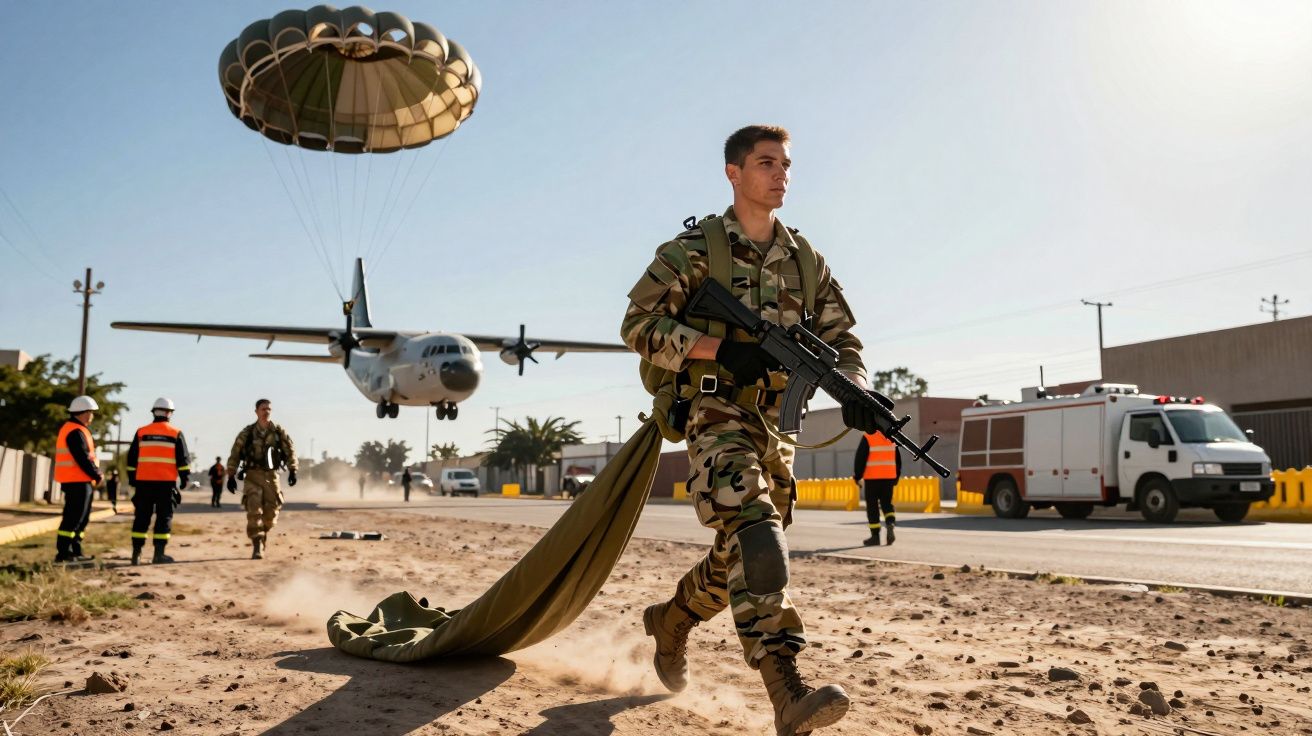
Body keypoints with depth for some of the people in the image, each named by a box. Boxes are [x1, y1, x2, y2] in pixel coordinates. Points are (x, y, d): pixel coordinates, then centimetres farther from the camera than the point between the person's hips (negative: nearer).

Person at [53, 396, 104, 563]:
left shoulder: (75, 429, 19)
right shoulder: (76, 432, -14)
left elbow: (87, 455, 19)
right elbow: (83, 459, -19)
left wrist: (97, 472, 8)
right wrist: (97, 475, -10)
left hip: (79, 481, 11)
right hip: (77, 481, -11)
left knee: (82, 517, 14)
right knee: (73, 517, -9)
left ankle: (76, 551, 18)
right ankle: (63, 552, -9)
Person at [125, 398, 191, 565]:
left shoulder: (141, 432, 7)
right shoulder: (176, 434, 0)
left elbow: (132, 458, 10)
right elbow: (184, 459, -2)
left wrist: (132, 478, 17)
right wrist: (184, 478, 5)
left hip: (144, 482, 3)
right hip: (167, 482, -3)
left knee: (142, 517, 9)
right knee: (164, 517, 0)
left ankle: (137, 552, 9)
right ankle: (159, 554, -4)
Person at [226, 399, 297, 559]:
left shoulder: (279, 432, 4)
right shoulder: (247, 432, 1)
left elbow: (290, 451, 4)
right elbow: (235, 454, 3)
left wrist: (292, 471, -6)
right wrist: (231, 476, -1)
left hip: (271, 476, 2)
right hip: (253, 476, -2)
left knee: (271, 512, 6)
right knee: (254, 512, -11)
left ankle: (264, 534, 36)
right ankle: (257, 547, -10)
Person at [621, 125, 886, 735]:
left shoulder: (806, 259, 13)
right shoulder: (696, 248, -2)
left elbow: (841, 338, 13)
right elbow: (637, 324, -7)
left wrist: (853, 390, -9)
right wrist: (720, 348, -19)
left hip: (774, 426, 6)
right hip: (716, 416, -6)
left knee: (740, 559, 12)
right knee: (754, 529, -25)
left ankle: (670, 621, 40)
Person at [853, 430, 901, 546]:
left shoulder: (867, 438, -9)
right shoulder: (891, 437, 9)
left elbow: (860, 458, -11)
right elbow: (898, 459, 14)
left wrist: (857, 476, -2)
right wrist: (897, 476, 22)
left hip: (872, 477, -4)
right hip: (889, 476, 4)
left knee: (872, 506, 5)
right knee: (887, 504, 13)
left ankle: (875, 536, 6)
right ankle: (890, 525, -13)